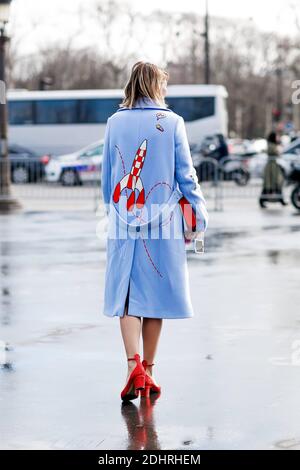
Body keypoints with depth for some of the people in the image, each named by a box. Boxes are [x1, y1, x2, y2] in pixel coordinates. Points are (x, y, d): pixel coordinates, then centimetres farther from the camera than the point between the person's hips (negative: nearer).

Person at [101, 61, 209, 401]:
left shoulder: (115, 122, 2)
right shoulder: (172, 122, -3)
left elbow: (107, 176, 9)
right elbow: (185, 174, -1)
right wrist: (199, 215, 7)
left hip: (123, 222, 1)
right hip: (162, 222, -1)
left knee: (127, 294, 3)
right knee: (156, 293, 8)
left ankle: (133, 365, -14)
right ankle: (148, 371, 15)